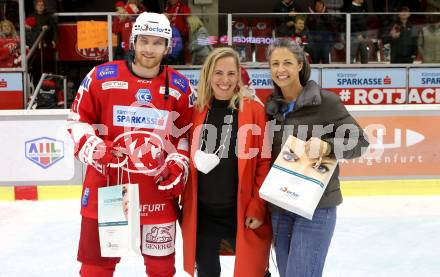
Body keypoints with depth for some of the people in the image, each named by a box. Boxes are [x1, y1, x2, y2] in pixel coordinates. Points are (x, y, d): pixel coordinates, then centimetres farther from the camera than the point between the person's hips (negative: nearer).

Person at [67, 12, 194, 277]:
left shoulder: (180, 86, 1)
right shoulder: (101, 76, -4)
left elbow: (186, 133, 10)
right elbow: (78, 120, 3)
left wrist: (179, 165, -4)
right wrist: (94, 149, -12)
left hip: (158, 190, 1)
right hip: (106, 186, -1)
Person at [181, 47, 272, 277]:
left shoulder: (254, 110, -4)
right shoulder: (196, 113, 5)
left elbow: (264, 163, -6)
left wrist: (257, 208, -11)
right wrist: (185, 204, 1)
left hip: (242, 213, -3)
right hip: (201, 214, 3)